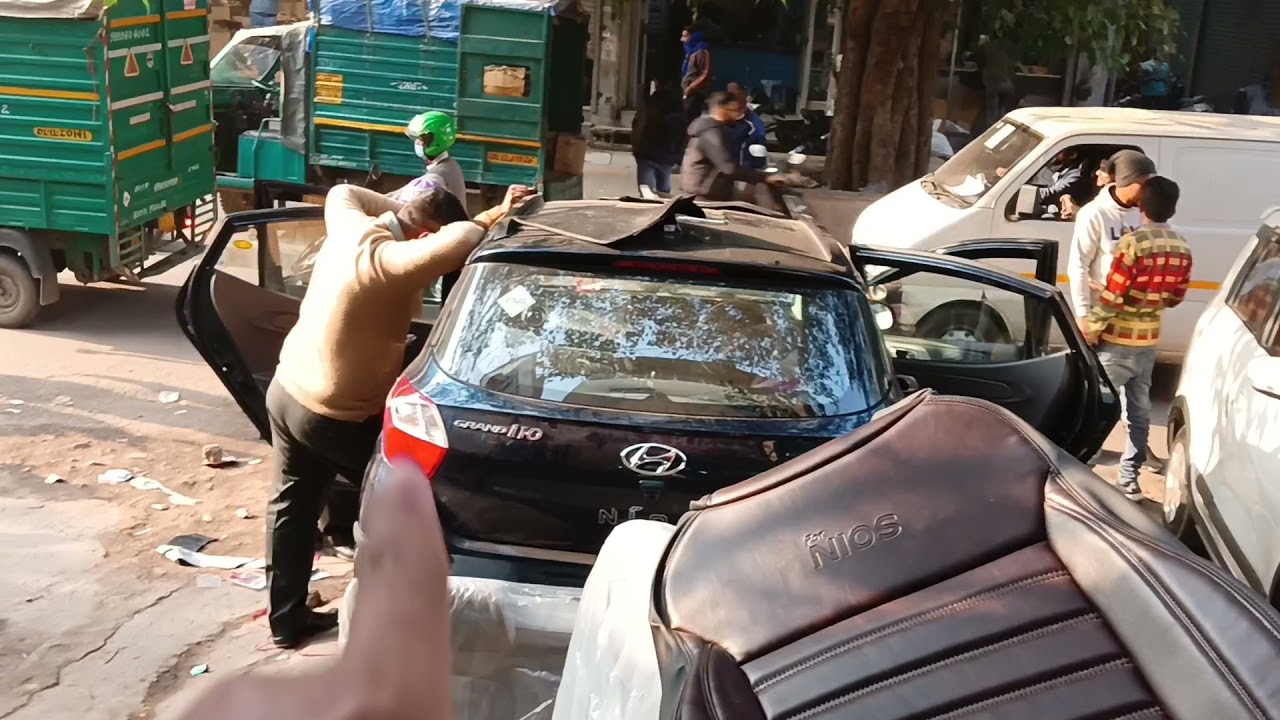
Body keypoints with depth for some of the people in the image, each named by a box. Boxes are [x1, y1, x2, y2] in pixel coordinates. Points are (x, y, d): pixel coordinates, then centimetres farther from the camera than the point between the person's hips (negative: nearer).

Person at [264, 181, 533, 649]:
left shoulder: (350, 225, -5)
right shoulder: (385, 259, -32)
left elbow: (342, 192, 20)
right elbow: (458, 242, -47)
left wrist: (403, 208, 8)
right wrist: (496, 215, -24)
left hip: (287, 391, 9)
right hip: (334, 416, -8)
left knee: (292, 505, 20)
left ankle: (286, 618, 34)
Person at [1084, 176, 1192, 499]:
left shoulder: (1132, 243, -21)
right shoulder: (1182, 249, 1)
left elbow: (1112, 296, -20)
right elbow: (1175, 297, 11)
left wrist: (1090, 328, -9)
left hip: (1118, 341, -7)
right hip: (1149, 340, 7)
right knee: (1139, 409, 11)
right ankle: (1129, 479, 17)